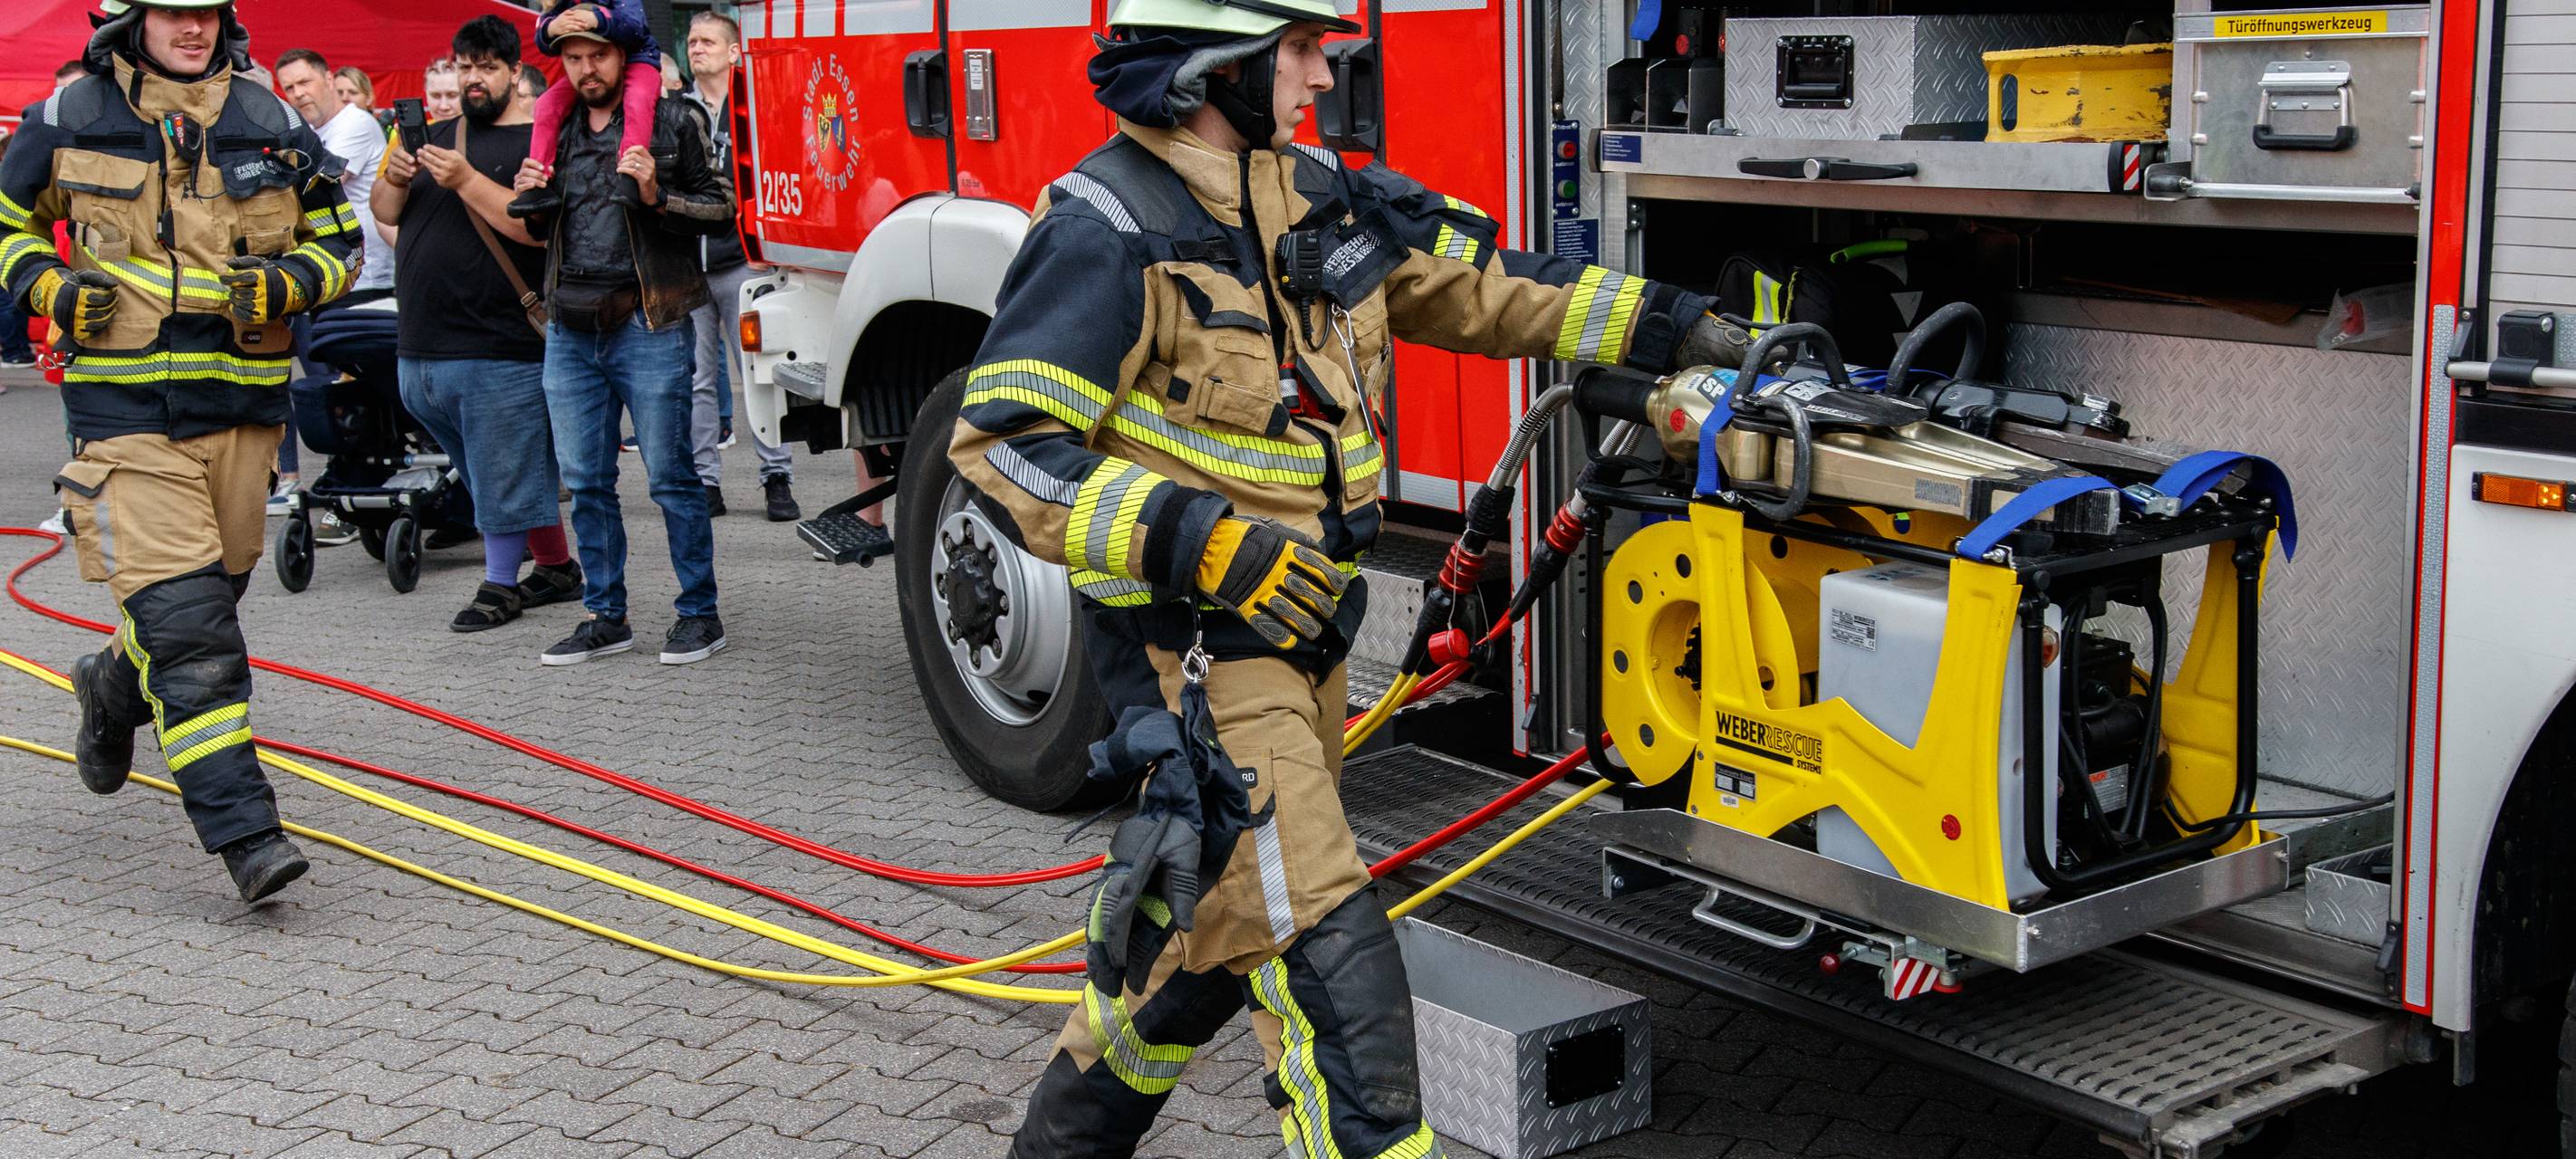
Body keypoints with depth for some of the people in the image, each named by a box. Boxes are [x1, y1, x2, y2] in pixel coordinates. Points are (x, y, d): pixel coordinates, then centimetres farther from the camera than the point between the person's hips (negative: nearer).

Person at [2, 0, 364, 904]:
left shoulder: (271, 124, 5)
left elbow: (338, 242, 13)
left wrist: (284, 284, -7)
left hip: (243, 404, 4)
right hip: (126, 408, -3)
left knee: (212, 588, 17)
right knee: (186, 625, -12)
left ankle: (113, 684, 50)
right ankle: (245, 832, -10)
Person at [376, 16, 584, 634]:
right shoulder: (439, 135, 17)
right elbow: (387, 214, 19)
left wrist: (467, 181, -24)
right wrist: (395, 180, -2)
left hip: (498, 349, -7)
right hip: (422, 350, 7)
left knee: (503, 474, 0)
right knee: (501, 472, 14)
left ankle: (501, 584, 12)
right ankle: (558, 566, 25)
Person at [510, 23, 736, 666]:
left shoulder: (672, 121, -1)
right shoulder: (558, 129, 15)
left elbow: (721, 210, -4)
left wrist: (657, 197, -18)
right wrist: (531, 202, 5)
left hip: (648, 327, -5)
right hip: (571, 331, 6)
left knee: (670, 475, -2)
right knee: (586, 483, 8)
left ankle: (700, 613, 7)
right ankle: (606, 617, 18)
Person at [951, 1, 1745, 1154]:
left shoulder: (1319, 193, 7)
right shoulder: (1108, 229, -17)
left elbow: (1476, 282, 15)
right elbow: (1005, 438, -20)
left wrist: (1668, 326, 12)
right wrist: (1197, 539, -28)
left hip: (1296, 629, 9)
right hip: (1190, 641, -9)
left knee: (1210, 928, 21)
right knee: (1322, 952, -12)